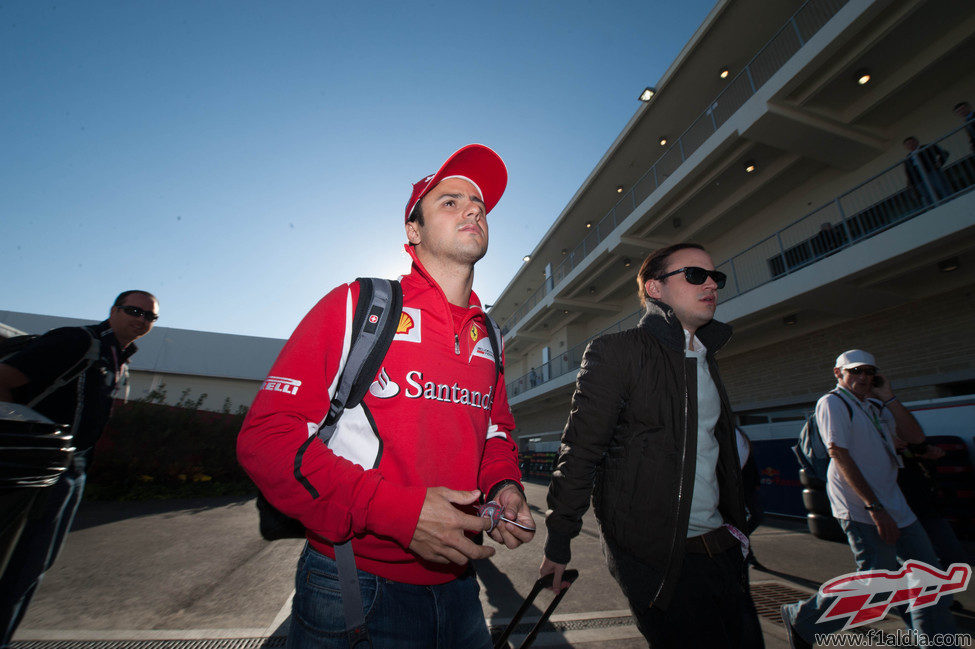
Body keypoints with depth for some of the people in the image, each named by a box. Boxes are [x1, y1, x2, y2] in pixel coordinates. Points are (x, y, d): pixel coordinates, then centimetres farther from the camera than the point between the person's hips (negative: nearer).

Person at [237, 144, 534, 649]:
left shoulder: (487, 337, 4)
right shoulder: (356, 306, -11)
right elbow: (265, 434, -15)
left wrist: (503, 486, -5)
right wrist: (398, 511, -24)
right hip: (353, 591, -4)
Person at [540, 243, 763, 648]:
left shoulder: (705, 359, 12)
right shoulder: (616, 351, -13)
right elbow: (579, 449, -15)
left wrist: (734, 528, 20)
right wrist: (559, 539, -13)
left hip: (721, 549, 8)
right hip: (653, 556, -7)